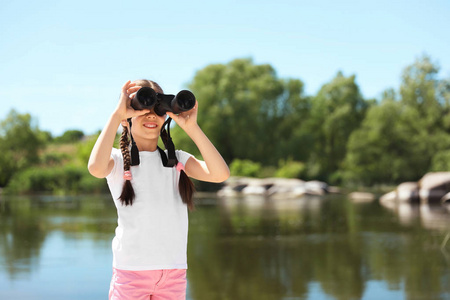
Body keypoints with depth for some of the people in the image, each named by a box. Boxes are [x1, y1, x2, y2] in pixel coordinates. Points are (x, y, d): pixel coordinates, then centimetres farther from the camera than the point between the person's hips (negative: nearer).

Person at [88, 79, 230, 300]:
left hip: (174, 271, 3)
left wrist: (191, 127, -8)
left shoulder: (177, 160, 10)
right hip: (131, 270, -3)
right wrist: (117, 113, -17)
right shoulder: (117, 159, 1)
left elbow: (220, 174, -6)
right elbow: (96, 168, -24)